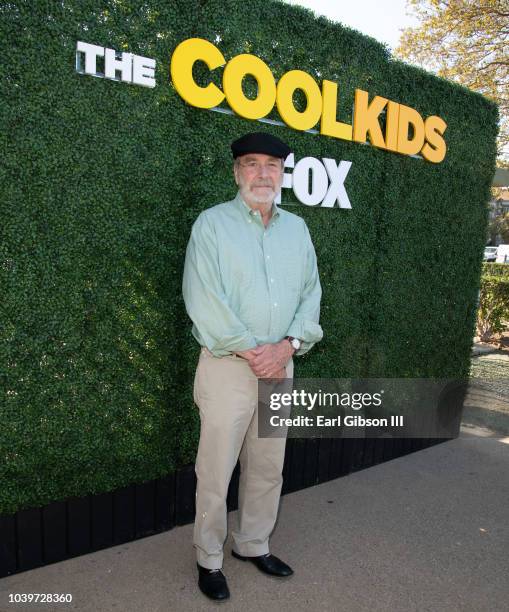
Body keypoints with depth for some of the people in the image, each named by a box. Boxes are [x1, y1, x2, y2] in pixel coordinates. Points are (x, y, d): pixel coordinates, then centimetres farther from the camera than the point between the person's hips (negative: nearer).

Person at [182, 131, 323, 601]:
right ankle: (209, 560, 26)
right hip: (228, 366, -5)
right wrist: (251, 351, -15)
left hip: (280, 365, 5)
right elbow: (202, 298, -14)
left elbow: (311, 293, 7)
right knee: (215, 472, 5)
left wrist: (289, 344, -9)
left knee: (268, 468, 16)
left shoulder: (297, 228, 11)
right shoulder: (212, 223, -4)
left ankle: (253, 545, 37)